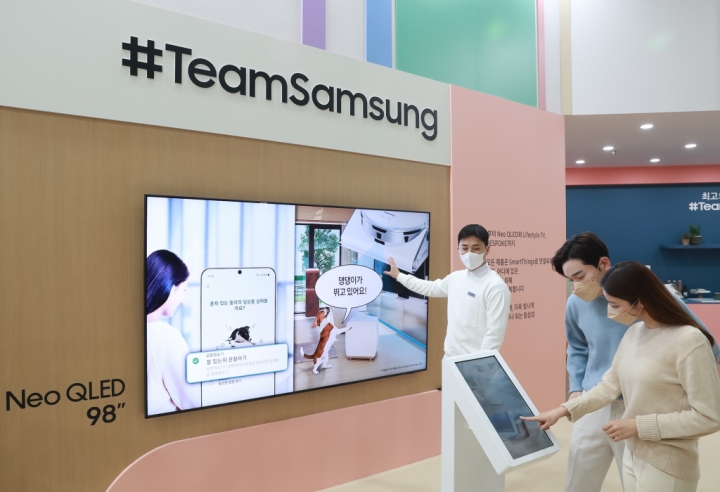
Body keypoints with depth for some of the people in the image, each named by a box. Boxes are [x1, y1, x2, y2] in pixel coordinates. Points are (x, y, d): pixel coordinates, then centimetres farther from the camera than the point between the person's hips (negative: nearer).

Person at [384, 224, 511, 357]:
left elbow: (495, 333, -20)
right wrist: (399, 276, 33)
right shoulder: (455, 278, 7)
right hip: (451, 357, 8)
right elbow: (431, 288, 26)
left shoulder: (496, 287, -17)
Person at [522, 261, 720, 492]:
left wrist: (638, 425, -18)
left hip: (667, 467, -6)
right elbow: (610, 386, 6)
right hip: (632, 456, 6)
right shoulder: (633, 333, 1)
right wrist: (563, 410, 1)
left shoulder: (689, 341, -20)